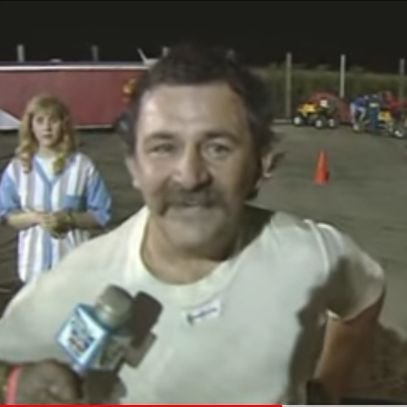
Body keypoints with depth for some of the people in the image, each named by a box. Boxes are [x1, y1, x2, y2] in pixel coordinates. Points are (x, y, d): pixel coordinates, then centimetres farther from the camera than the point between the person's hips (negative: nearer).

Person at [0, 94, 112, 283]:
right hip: (35, 263, 2)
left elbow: (101, 214, -5)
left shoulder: (82, 166, -8)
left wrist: (69, 219, -20)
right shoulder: (17, 168, -1)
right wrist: (35, 218, -15)